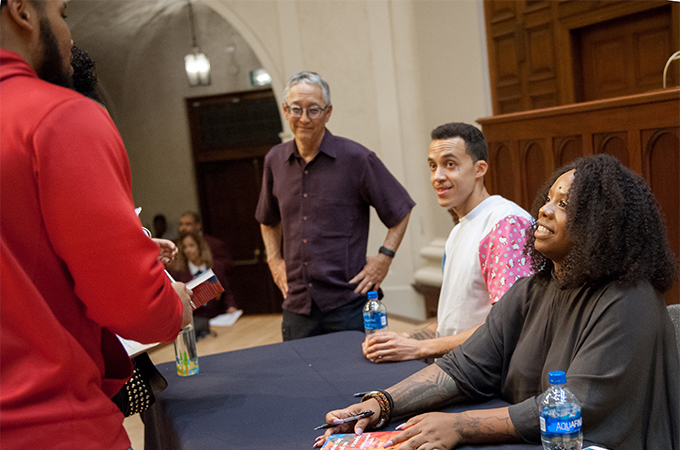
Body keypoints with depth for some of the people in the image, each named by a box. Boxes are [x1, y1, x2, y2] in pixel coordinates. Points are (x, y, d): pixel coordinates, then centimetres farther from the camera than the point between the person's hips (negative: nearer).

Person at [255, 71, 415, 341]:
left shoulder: (356, 159, -6)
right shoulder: (275, 161, 7)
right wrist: (274, 260, 13)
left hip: (349, 302, -4)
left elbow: (400, 210, 2)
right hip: (297, 305, 4)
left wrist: (384, 257, -6)